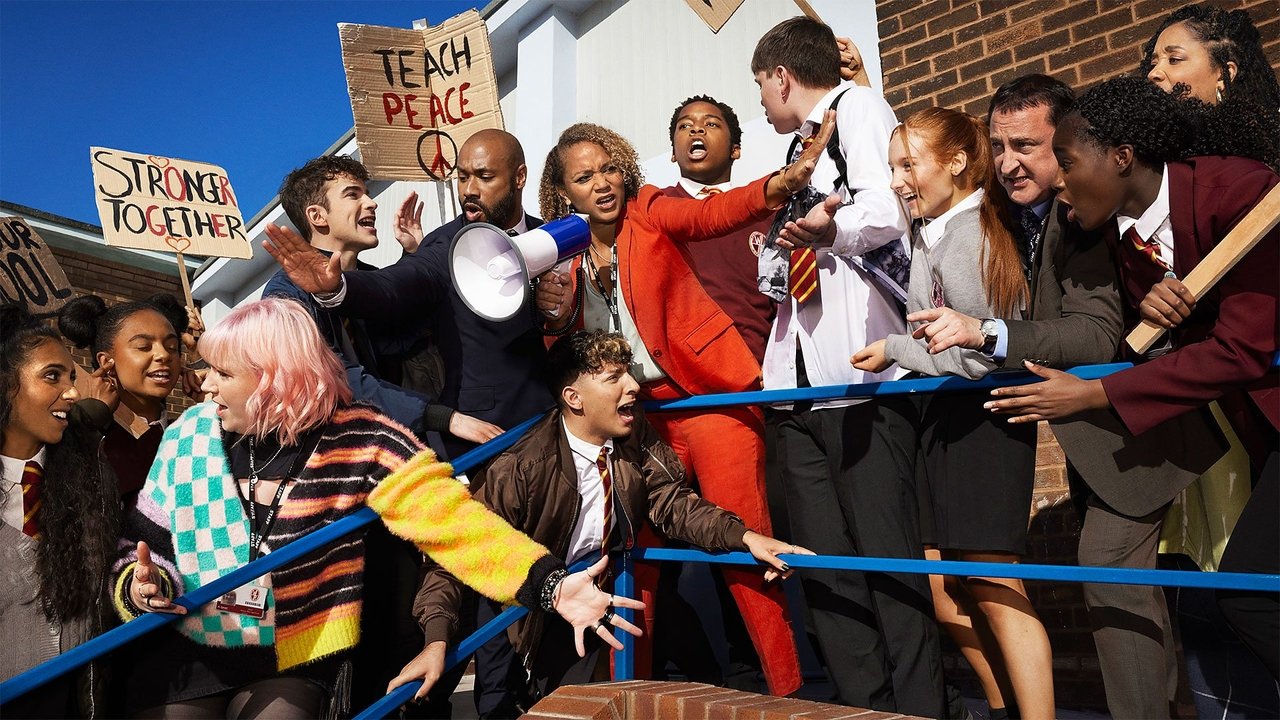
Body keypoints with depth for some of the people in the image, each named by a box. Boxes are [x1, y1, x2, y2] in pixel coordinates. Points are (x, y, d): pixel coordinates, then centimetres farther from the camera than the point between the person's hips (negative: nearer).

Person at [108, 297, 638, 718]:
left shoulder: (357, 440, -15)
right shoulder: (188, 436, -5)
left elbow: (451, 519, -23)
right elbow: (142, 551, 5)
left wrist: (549, 584, -35)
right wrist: (144, 588, -19)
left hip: (293, 666, -2)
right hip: (183, 657, 3)